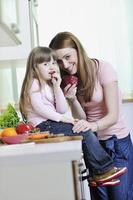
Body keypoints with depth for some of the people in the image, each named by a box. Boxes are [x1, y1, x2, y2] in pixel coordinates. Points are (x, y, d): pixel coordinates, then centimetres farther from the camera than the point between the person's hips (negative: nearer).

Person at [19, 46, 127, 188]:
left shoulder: (51, 85, 19)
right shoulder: (34, 84, -5)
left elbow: (62, 109, 6)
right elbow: (38, 107, -19)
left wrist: (57, 87, -2)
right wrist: (61, 118, -19)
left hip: (52, 124, 9)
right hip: (43, 126, -8)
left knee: (85, 134, -3)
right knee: (85, 133, -15)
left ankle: (97, 175, -3)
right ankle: (104, 170, -7)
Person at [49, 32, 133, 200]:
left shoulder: (103, 69, -14)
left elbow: (113, 116, -19)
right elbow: (81, 118, -2)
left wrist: (92, 126, -38)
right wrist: (72, 100, -20)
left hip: (117, 142, -4)